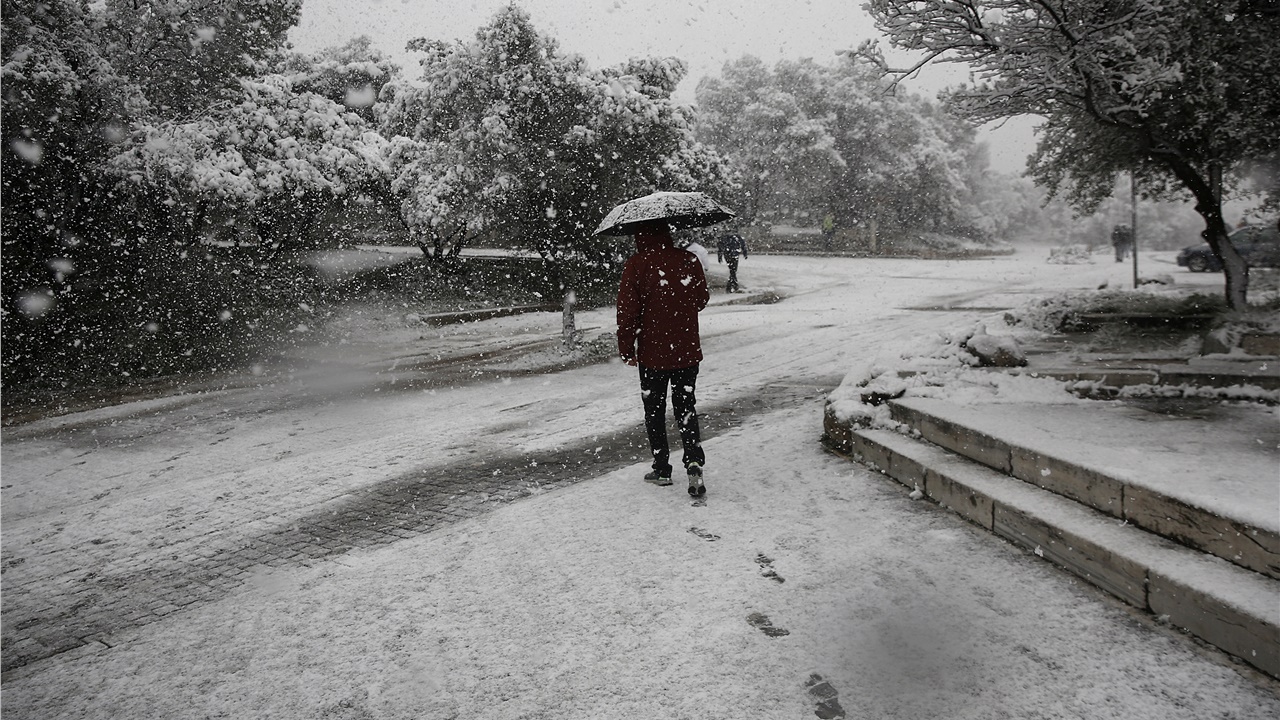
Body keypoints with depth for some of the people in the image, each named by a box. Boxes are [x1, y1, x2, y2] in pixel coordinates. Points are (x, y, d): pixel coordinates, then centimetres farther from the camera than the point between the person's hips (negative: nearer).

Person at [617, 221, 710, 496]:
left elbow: (627, 311, -10)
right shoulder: (689, 261, -2)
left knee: (654, 411, 12)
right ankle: (694, 461, -6)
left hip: (652, 353, -3)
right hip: (688, 351, 3)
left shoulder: (635, 266, -12)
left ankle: (662, 469, 19)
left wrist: (626, 349, 0)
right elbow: (702, 300, 9)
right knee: (686, 408, 13)